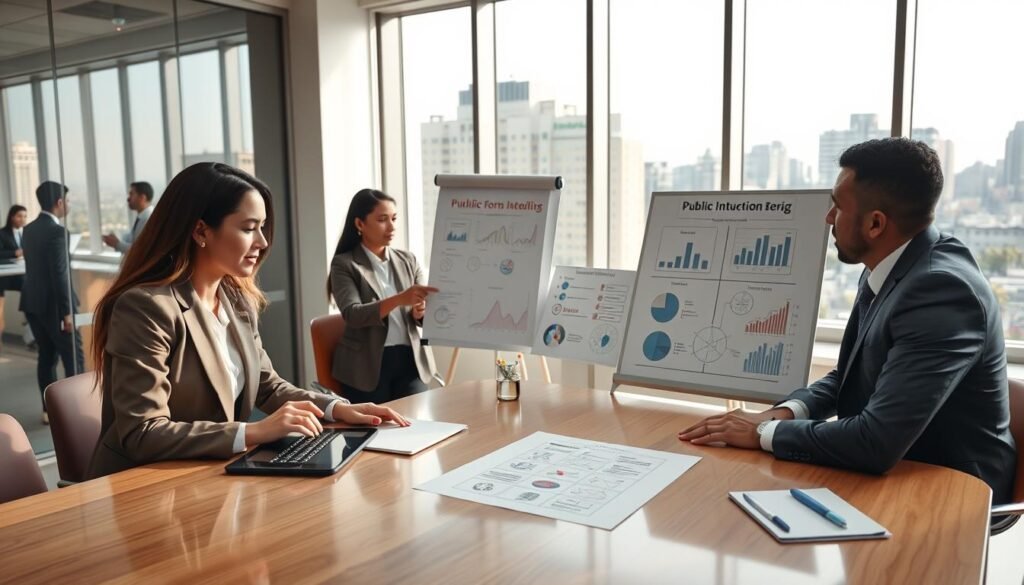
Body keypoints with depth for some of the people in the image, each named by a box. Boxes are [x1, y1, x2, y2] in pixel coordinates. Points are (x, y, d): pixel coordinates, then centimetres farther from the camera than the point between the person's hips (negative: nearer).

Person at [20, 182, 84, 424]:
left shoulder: (29, 229, 10)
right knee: (73, 357, 1)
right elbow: (59, 273, -21)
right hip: (53, 304, -8)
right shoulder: (57, 231, -18)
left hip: (33, 302, 8)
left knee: (46, 356, 13)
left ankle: (49, 410, 18)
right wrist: (66, 311, -18)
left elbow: (37, 266, 15)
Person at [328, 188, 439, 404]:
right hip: (368, 365, -3)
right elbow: (352, 314, -18)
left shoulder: (407, 260, 9)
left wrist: (420, 312, -18)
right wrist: (399, 299, -32)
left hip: (411, 359, 3)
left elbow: (424, 312, 7)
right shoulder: (345, 264, -3)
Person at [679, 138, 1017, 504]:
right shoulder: (888, 268, 0)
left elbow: (878, 442, -32)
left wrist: (764, 433, -20)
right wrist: (786, 412, -7)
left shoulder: (941, 289, -28)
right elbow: (852, 375, 11)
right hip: (892, 469, 7)